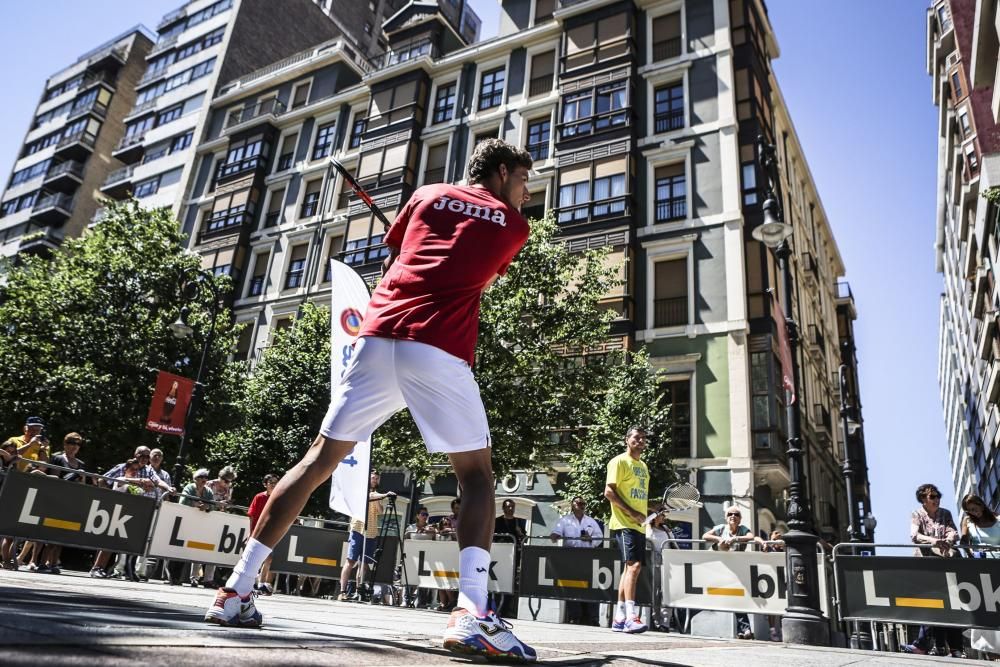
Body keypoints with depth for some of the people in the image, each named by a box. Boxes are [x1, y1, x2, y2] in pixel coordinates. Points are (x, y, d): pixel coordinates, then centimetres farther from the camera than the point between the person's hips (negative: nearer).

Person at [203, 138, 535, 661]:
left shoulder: (427, 195, 22)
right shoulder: (513, 224, 15)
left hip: (378, 338, 4)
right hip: (441, 353, -3)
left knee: (318, 461, 12)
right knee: (476, 475, 8)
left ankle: (236, 590, 15)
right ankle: (471, 614, -8)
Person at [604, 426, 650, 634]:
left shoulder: (643, 466, 20)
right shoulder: (619, 461, -6)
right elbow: (609, 492, -15)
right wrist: (631, 512, -20)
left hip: (639, 525, 9)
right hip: (624, 524, -9)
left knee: (631, 568, 10)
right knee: (634, 565, -18)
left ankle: (619, 619, 17)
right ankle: (631, 617, -19)